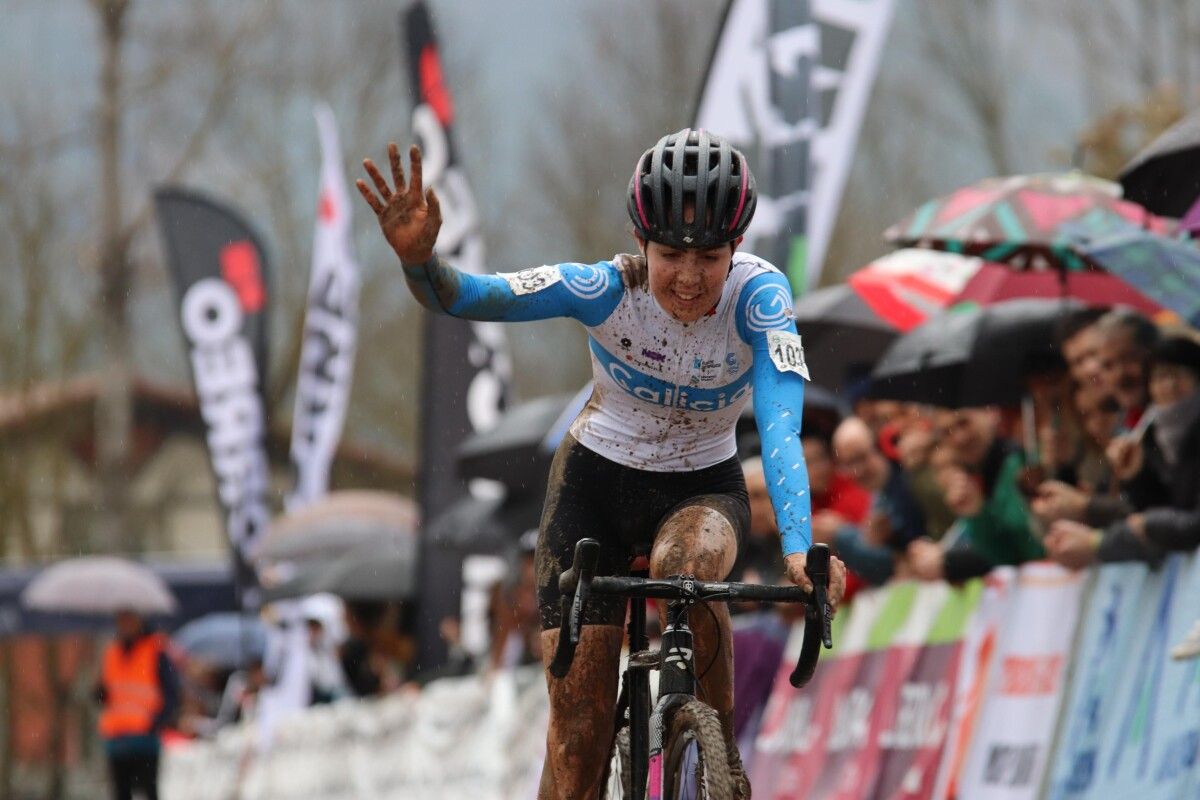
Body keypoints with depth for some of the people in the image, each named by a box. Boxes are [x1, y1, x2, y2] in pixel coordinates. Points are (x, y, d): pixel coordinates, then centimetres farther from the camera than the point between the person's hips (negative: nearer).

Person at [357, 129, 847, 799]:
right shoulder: (607, 289, -25)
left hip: (704, 485, 0)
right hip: (598, 480, 0)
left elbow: (781, 424, -38)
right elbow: (468, 296, -33)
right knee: (579, 728, -8)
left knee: (686, 566, -37)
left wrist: (798, 550, -53)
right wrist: (419, 257, -57)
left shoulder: (758, 294, -26)